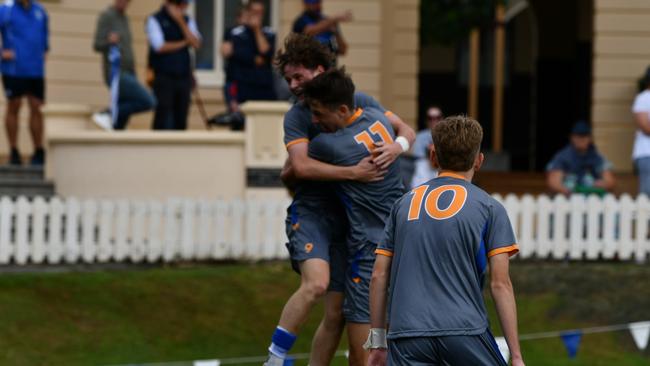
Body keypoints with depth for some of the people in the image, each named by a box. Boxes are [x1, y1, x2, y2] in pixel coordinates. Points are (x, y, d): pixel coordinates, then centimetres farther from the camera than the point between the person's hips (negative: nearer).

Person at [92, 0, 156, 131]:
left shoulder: (124, 18, 18)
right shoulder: (106, 16, -7)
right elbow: (98, 46, -14)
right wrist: (109, 41, -36)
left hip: (128, 74, 9)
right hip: (117, 74, -9)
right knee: (148, 102, -20)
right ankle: (108, 115, -13)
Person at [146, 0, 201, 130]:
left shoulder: (187, 21, 12)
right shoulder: (155, 20, -2)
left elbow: (196, 44, -3)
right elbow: (160, 47, -13)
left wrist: (181, 22, -10)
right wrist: (183, 43, -4)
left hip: (184, 76, 4)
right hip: (164, 77, -4)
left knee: (181, 120, 3)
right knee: (163, 116, -9)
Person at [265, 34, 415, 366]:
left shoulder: (359, 102, 5)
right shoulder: (297, 116, -2)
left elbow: (406, 131, 7)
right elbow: (300, 166, -15)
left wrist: (397, 146, -16)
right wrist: (352, 173, -24)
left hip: (346, 220, 3)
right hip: (310, 212, -3)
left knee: (337, 313, 2)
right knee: (316, 282, -29)